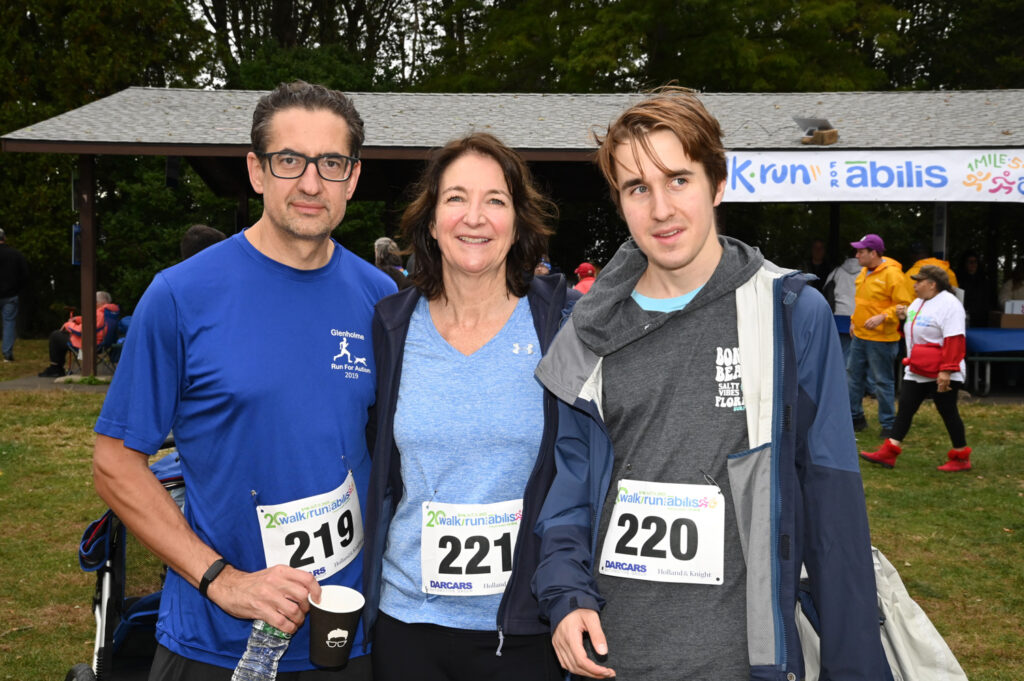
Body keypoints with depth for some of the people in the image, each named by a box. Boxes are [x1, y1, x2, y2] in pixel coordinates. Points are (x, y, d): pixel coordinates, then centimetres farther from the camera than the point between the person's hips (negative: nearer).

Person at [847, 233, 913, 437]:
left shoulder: (892, 274, -17)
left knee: (883, 382, -1)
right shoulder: (864, 272, 10)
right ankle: (855, 417, 26)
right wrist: (854, 321, 17)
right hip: (859, 336, 9)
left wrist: (882, 317, -27)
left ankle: (888, 424, 11)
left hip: (881, 339, -9)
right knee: (853, 376, 14)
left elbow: (905, 305, -18)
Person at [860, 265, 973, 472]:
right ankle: (888, 453, 7)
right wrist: (905, 318, 5)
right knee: (905, 408, 6)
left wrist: (946, 371, -26)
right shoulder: (918, 302, 13)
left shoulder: (949, 304, -16)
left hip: (941, 375, -9)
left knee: (948, 412, 2)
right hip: (916, 371, 9)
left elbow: (954, 340, -22)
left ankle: (961, 458, 15)